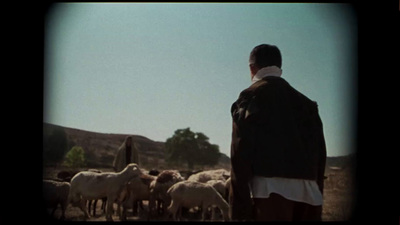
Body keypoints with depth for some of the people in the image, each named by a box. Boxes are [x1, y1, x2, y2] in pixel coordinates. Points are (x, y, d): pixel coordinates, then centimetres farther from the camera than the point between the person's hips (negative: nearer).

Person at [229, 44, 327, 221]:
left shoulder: (252, 96, 2)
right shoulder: (306, 102, 20)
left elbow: (241, 151, -7)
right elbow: (319, 152, 15)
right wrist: (316, 193, 17)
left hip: (270, 188, -6)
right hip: (308, 191, 6)